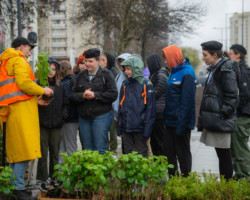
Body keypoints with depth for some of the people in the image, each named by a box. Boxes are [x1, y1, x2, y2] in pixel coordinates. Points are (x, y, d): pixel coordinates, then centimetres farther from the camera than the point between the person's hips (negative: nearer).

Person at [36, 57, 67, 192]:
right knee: (43, 153, -1)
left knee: (55, 153, 9)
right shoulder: (38, 84, -1)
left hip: (56, 125, 4)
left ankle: (53, 178, 19)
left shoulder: (60, 87, 13)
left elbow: (64, 104, 18)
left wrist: (63, 116, 5)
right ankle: (43, 180, 5)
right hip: (42, 124, -4)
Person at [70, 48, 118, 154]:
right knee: (87, 148, 8)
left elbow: (113, 95, -9)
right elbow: (73, 95, 8)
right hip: (84, 117, 5)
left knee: (100, 148, -7)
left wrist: (95, 95, -15)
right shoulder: (81, 76, 12)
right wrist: (82, 96, -13)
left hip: (101, 115, -4)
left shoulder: (106, 74, -1)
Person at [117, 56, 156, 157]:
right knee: (127, 154, 11)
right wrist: (119, 129, 11)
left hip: (139, 128, -5)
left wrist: (147, 130, -13)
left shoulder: (146, 85, -6)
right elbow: (120, 107, 14)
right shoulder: (125, 85, 10)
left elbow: (150, 109, -8)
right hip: (126, 128, 5)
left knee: (141, 155, 5)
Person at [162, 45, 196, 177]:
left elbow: (187, 101, -20)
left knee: (183, 153, 1)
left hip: (181, 122, -9)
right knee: (168, 151, 13)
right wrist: (166, 117, 14)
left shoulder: (186, 75, -16)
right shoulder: (173, 73, 13)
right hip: (171, 122, 9)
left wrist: (181, 124, -22)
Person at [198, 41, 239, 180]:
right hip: (214, 121, 10)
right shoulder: (215, 69, 17)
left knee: (223, 153, -5)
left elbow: (232, 96, -17)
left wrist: (223, 115, -18)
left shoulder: (227, 70, -13)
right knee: (222, 153, 13)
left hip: (221, 122, -10)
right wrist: (204, 118, 20)